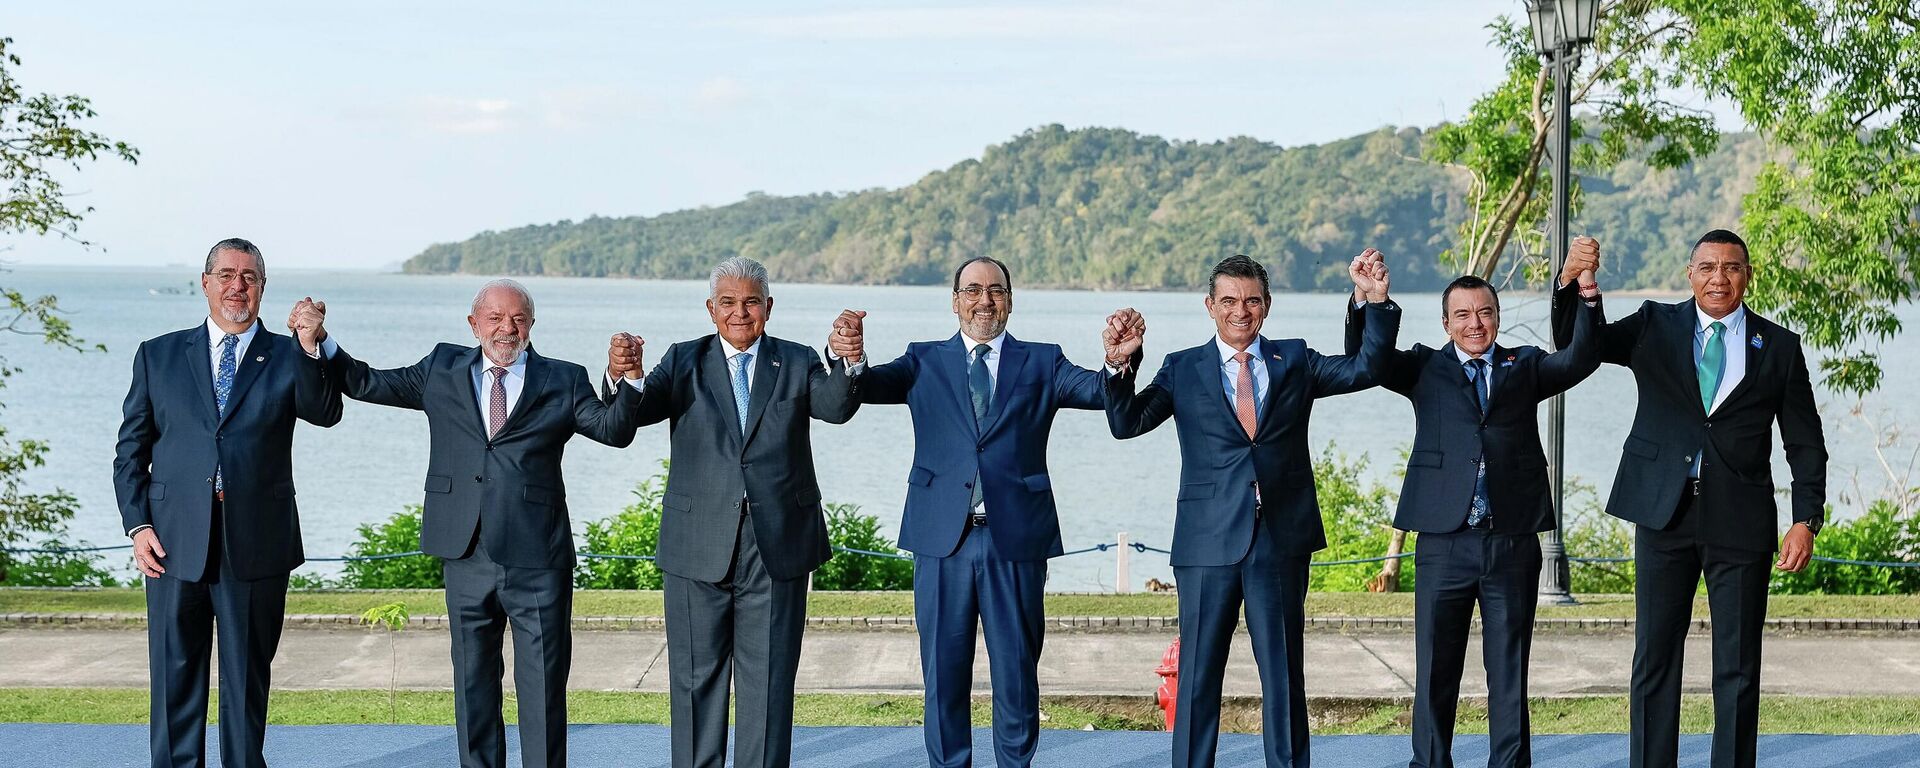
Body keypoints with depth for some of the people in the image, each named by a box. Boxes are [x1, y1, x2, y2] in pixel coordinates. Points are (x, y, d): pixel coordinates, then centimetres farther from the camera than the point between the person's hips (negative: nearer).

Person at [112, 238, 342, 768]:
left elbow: (325, 414, -13)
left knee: (248, 680, 9)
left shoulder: (286, 358, 6)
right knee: (176, 680, 6)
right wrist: (137, 525, -1)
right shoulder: (158, 356, 9)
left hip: (256, 546, -1)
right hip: (176, 544, 1)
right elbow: (131, 449, 9)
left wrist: (311, 350, -28)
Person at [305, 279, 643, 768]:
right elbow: (367, 384, 14)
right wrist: (321, 341, 2)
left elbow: (614, 430, -6)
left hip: (538, 562, -2)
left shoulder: (562, 381, 4)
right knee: (473, 684, 13)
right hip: (467, 558, 3)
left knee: (544, 686, 1)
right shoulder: (443, 371, 11)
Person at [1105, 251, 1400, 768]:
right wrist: (1121, 365, -17)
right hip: (1208, 544, -1)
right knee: (1197, 675, 4)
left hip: (1282, 541, 1)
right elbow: (1126, 424, -1)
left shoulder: (1295, 362, 11)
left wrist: (1377, 303, -11)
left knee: (1284, 674, 8)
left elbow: (1366, 369, 1)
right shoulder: (1183, 370, 7)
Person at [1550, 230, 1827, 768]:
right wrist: (1571, 285, -21)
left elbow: (1805, 444, 6)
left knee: (1738, 668, 6)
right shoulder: (1655, 327, 5)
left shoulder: (1779, 348, 4)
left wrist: (1806, 520, -4)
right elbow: (1575, 346, -3)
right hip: (1665, 515, 0)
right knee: (1654, 658, 6)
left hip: (1740, 522, 0)